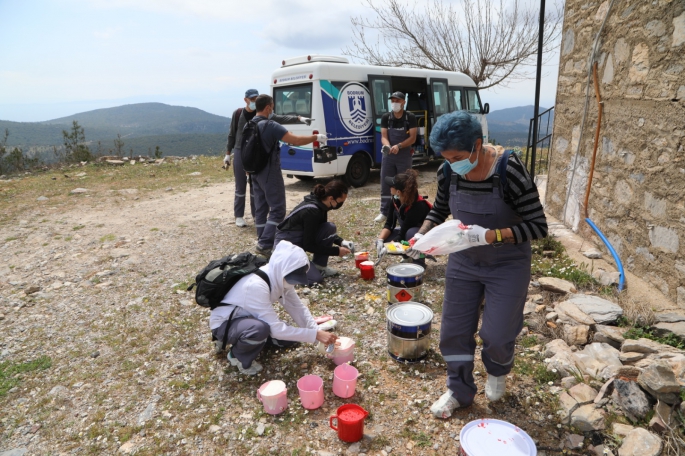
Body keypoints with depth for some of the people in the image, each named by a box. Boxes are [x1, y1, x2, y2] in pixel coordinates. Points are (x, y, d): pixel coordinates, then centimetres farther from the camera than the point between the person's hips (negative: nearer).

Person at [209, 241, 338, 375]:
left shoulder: (279, 278, -13)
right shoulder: (256, 285, -37)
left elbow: (298, 308, -6)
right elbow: (276, 329, -35)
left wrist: (318, 332, -17)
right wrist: (315, 335, -32)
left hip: (248, 318, 8)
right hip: (224, 324, -7)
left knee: (290, 336, -2)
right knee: (261, 329, -37)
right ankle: (237, 356, -7)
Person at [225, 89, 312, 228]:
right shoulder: (237, 114, -4)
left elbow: (280, 119, -14)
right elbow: (231, 135, 3)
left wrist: (299, 118, -28)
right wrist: (228, 154, 4)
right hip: (240, 153, -1)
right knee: (240, 187, 4)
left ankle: (256, 215, 21)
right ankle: (239, 216, 16)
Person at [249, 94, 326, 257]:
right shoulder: (270, 126, -18)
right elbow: (296, 141, -22)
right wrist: (316, 137, -10)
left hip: (256, 172, 9)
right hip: (270, 172, -9)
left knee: (261, 209, 11)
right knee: (277, 209, -4)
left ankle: (262, 242, 16)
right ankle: (265, 245, -9)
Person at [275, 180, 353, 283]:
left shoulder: (320, 204, -3)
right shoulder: (311, 211, -29)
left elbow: (322, 231, 15)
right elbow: (308, 246, -22)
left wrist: (341, 242, 0)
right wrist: (336, 251, -16)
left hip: (300, 241, 8)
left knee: (329, 228, -10)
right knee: (315, 277, -20)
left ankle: (319, 266, 3)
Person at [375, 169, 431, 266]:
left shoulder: (418, 206, -34)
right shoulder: (395, 199, -15)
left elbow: (402, 234, -30)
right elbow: (389, 224, -10)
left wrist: (387, 248, -32)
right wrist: (380, 240, -25)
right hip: (406, 232, 6)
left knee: (411, 233, -38)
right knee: (382, 241, -13)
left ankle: (419, 262, -13)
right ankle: (408, 256, 8)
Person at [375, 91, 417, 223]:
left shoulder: (410, 117, -4)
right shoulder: (386, 117, 3)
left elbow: (412, 138, -9)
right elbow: (383, 137, -2)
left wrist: (398, 146, -25)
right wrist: (387, 146, -25)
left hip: (405, 156, -2)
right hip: (388, 155, 2)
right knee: (385, 184, 4)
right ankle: (384, 212, 13)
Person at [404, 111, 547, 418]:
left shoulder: (509, 170, -25)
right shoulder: (448, 172, -11)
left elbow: (538, 226, -21)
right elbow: (439, 210, 7)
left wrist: (490, 236, -33)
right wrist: (422, 235, -11)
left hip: (507, 265, -4)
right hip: (463, 262, 4)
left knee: (496, 336, 2)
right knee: (454, 330, 9)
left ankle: (497, 372, 39)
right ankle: (460, 390, 33)